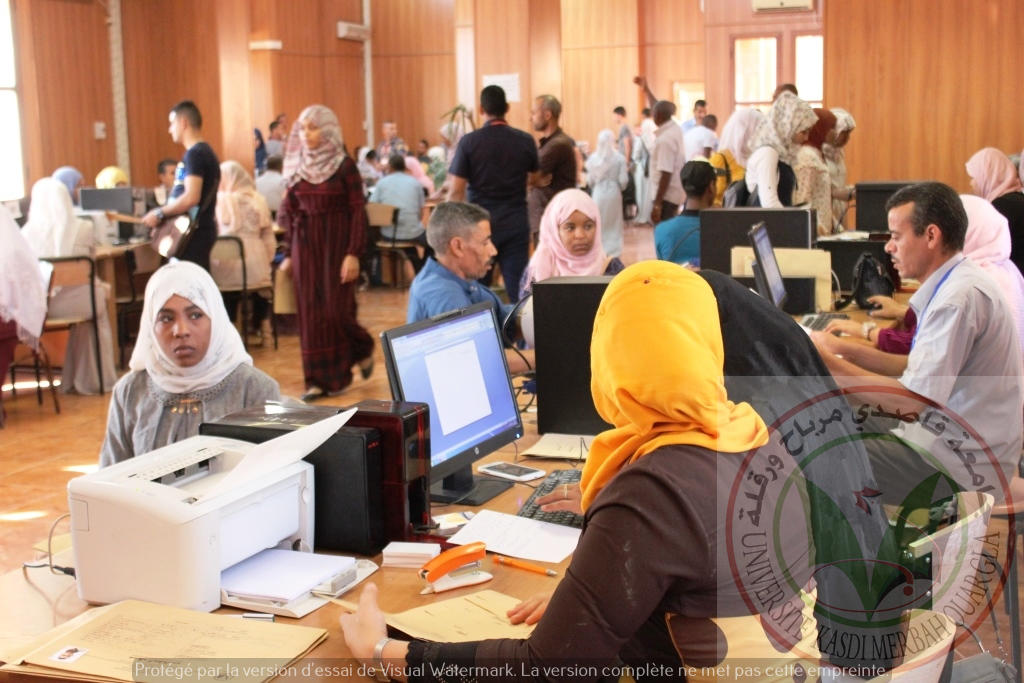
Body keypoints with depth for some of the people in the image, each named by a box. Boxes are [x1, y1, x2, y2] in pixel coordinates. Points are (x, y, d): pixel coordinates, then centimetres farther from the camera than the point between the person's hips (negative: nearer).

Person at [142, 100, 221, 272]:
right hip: (199, 230, 10)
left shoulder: (194, 154, -14)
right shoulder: (205, 152, 16)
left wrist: (160, 214, -13)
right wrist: (166, 215, 17)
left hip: (193, 233, -10)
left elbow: (191, 198, -24)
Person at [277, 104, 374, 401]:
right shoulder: (297, 166, 8)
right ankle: (319, 379, 9)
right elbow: (289, 212, 12)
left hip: (337, 243, -4)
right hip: (305, 245, 4)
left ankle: (363, 349, 24)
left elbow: (358, 210, -8)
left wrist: (353, 253, -15)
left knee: (337, 310, -7)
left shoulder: (344, 165, -6)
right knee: (310, 311, 2)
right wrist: (288, 253, 9)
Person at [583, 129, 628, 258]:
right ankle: (613, 251, 12)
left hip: (598, 193, 1)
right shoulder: (619, 158, -10)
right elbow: (623, 180, -9)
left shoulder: (593, 158, -5)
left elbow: (590, 180, -1)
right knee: (613, 223, 10)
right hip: (614, 193, -1)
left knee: (599, 224, 11)